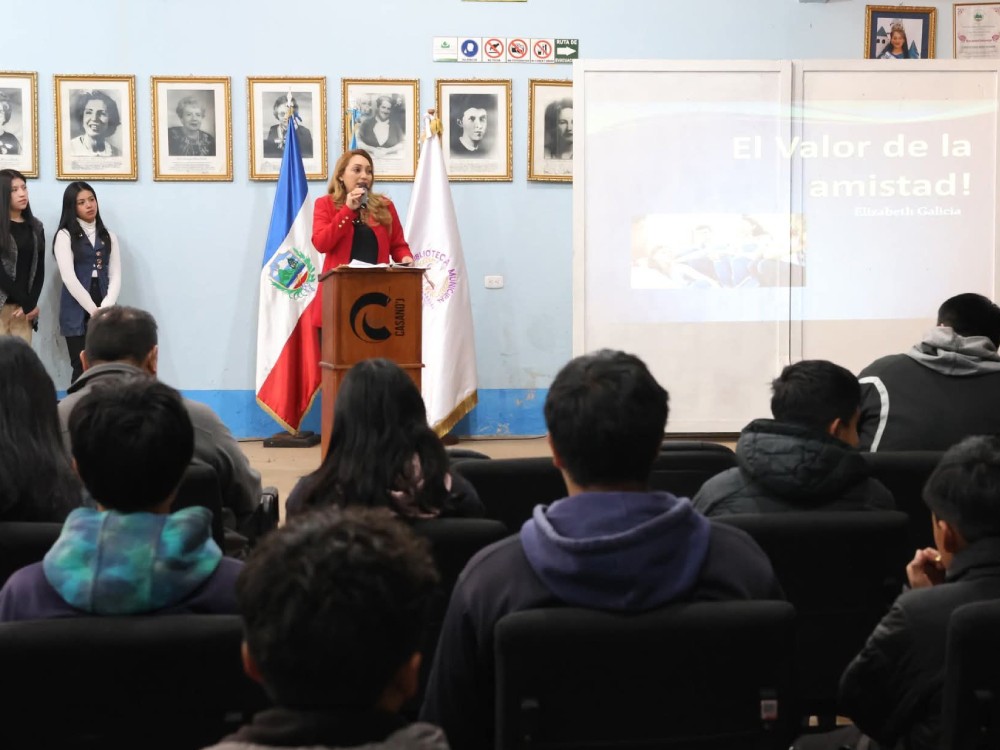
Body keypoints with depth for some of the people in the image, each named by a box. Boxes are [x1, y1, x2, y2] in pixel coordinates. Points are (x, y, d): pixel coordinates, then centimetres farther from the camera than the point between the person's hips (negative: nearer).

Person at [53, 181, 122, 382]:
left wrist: (105, 308, -10)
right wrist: (93, 309, -13)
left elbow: (115, 276, 6)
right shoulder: (65, 236, 1)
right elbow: (69, 278, -8)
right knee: (82, 370, -3)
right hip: (77, 313, -3)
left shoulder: (109, 237, 14)